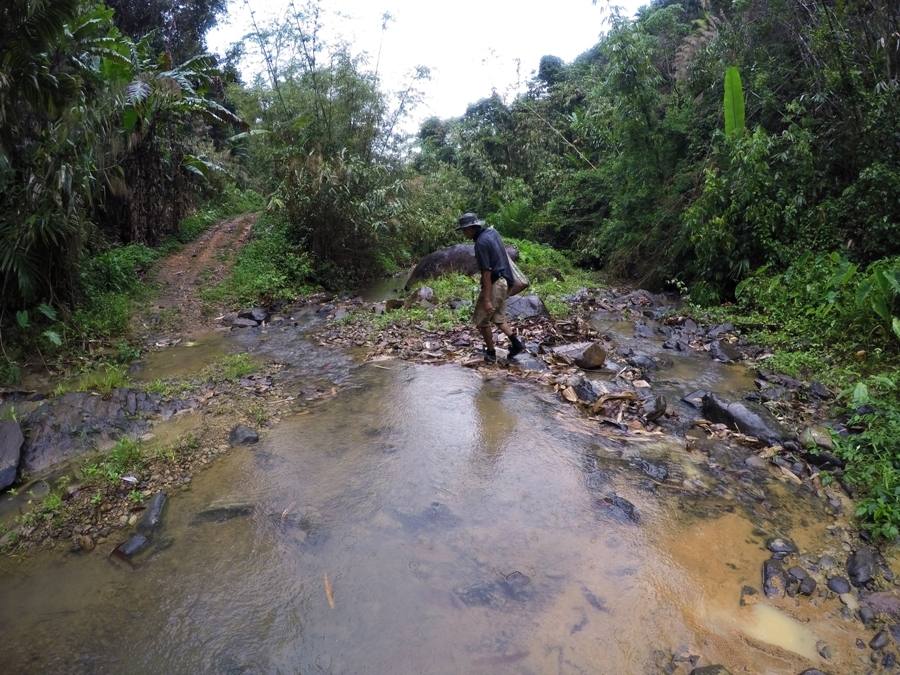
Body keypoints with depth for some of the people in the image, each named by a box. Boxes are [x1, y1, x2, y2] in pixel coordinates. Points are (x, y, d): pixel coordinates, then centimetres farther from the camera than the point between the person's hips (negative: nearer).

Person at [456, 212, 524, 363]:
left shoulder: (481, 243, -21)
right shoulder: (492, 231, 7)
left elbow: (487, 272, -24)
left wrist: (487, 299, -23)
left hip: (494, 283, -10)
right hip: (505, 281, 10)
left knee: (481, 320, 5)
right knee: (498, 317, 19)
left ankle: (491, 353, 15)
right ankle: (516, 343, 9)